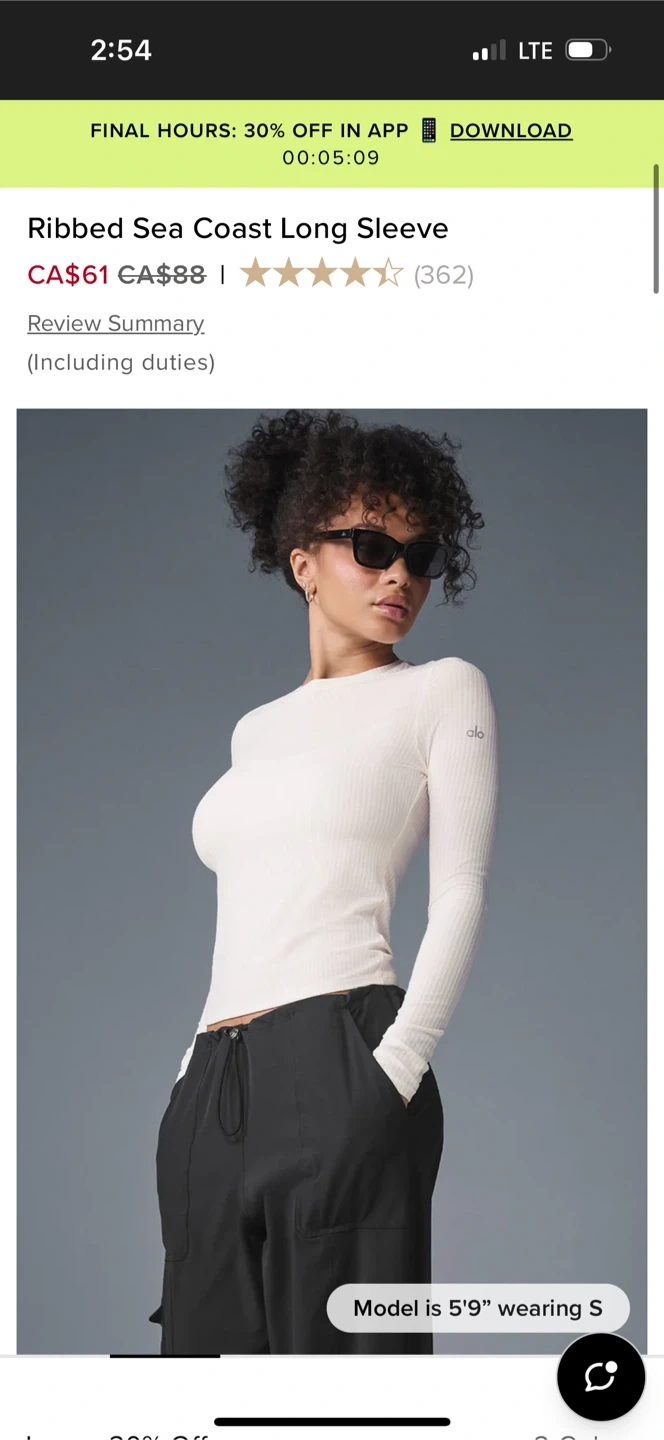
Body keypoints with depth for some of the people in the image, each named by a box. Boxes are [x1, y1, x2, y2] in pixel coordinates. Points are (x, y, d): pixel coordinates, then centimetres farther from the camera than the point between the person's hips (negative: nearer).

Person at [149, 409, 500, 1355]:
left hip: (337, 1060, -6)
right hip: (210, 1090, 6)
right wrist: (196, 1078, 15)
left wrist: (396, 1069, -14)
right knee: (212, 1336, 5)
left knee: (340, 1340, -8)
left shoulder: (443, 691, 7)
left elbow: (461, 894, -2)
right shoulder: (257, 730, 23)